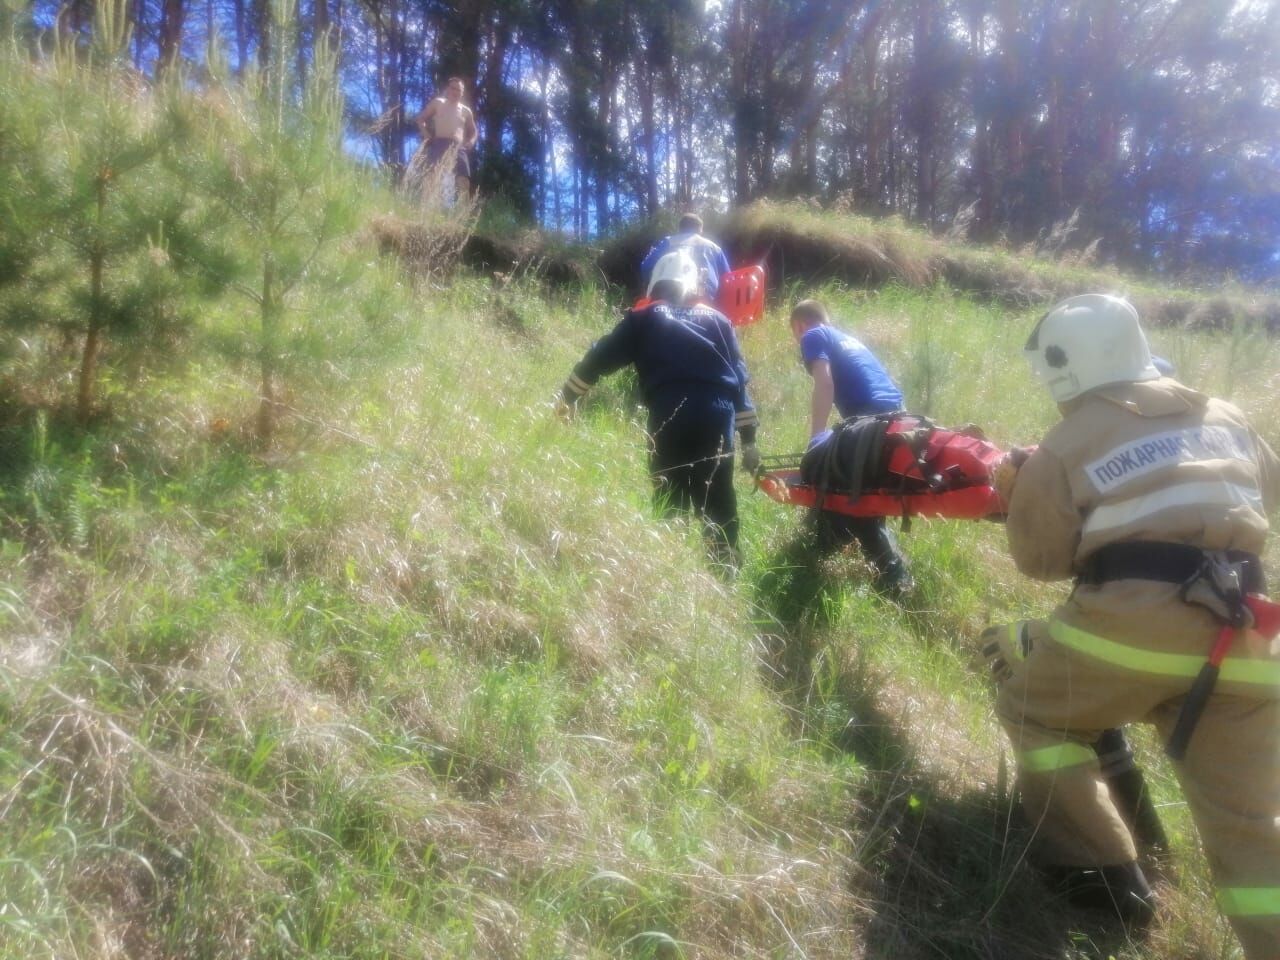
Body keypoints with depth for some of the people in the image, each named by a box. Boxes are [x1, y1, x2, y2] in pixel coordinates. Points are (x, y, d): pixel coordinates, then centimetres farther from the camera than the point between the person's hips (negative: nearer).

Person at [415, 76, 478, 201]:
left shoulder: (466, 111, 22)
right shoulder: (438, 103, 13)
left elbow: (473, 131, 32)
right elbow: (420, 119, 13)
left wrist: (470, 142, 10)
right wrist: (427, 136, -3)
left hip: (459, 148, 3)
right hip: (440, 144, -3)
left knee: (463, 179, -14)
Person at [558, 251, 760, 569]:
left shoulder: (642, 318, 19)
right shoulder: (716, 319, 23)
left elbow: (600, 357, 18)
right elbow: (739, 377, 17)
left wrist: (568, 395, 31)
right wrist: (748, 438, 17)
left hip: (669, 417, -2)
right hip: (717, 415, 2)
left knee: (670, 500, 7)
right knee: (719, 500, 10)